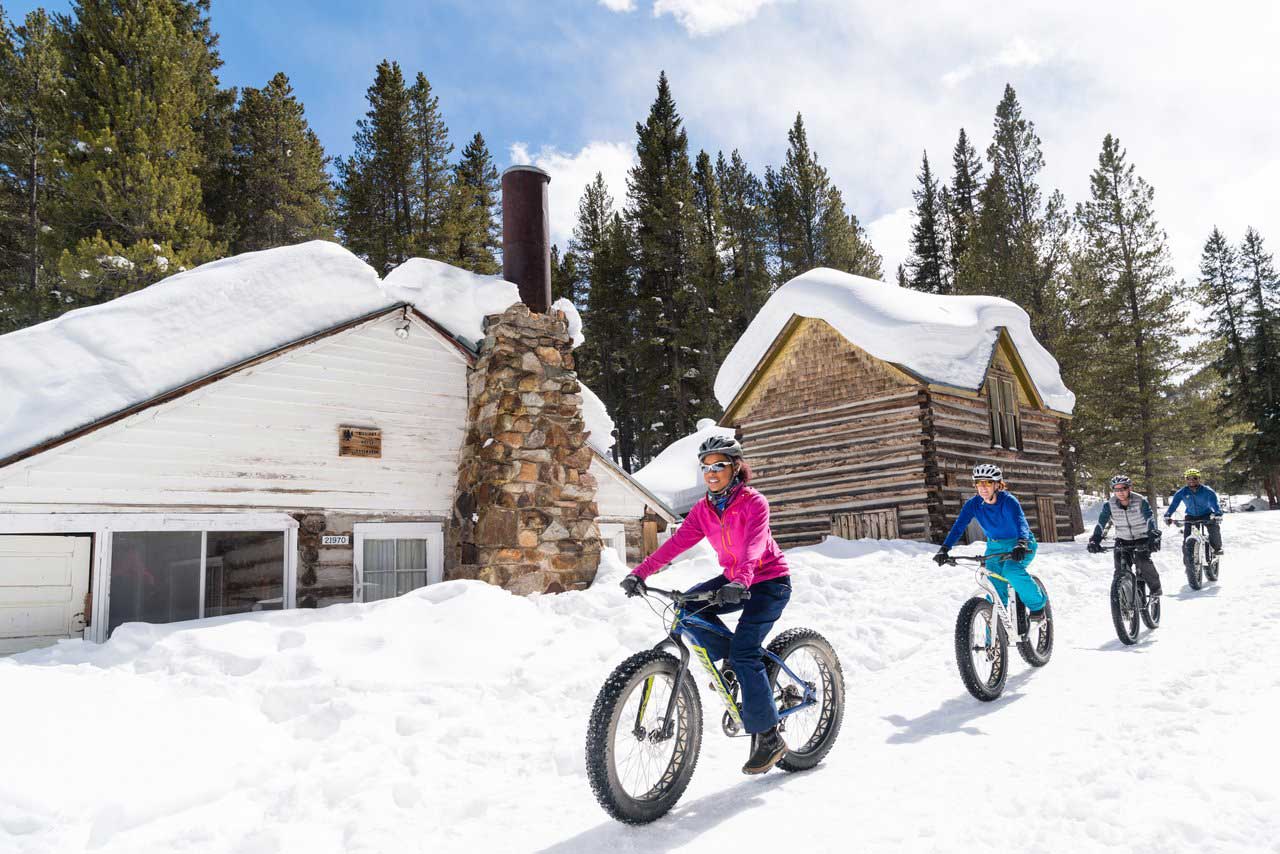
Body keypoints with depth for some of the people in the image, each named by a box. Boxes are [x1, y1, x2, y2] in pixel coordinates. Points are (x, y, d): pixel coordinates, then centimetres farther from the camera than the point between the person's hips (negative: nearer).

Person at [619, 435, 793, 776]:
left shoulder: (754, 503, -19)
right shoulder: (704, 509, -1)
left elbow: (754, 544, -35)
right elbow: (678, 541, -11)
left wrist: (740, 582, -53)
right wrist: (640, 572, -23)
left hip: (769, 582, -6)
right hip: (732, 580, 6)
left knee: (744, 651, -20)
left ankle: (768, 737, -7)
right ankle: (731, 663, 4)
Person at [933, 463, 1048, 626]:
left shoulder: (1008, 501, -25)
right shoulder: (973, 504, -14)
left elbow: (1021, 522, -40)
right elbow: (958, 526, -22)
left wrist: (1021, 545, -60)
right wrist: (944, 549, -37)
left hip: (1019, 545, -4)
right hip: (995, 546, 4)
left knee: (1012, 571, -32)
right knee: (995, 589, -8)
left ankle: (1037, 604, -5)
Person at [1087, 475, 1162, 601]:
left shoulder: (1140, 501, -18)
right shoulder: (1109, 505, -13)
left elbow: (1150, 519, -29)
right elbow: (1101, 523, -19)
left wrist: (1154, 536, -46)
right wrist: (1094, 540, -35)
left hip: (1142, 539, -2)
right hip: (1122, 540, 2)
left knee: (1143, 561, -23)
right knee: (1120, 569, -10)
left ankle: (1155, 589, -2)